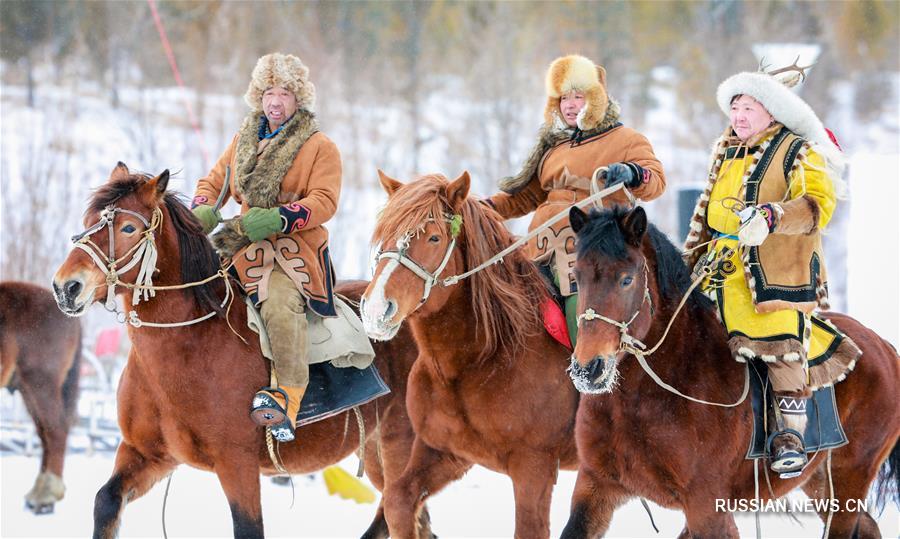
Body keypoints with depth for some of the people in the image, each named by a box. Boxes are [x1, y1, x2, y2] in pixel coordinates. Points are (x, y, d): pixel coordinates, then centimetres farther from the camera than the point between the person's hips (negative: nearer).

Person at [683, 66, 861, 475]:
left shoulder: (799, 153, -1)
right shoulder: (724, 154, 21)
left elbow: (817, 203, -18)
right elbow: (707, 209, 33)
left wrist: (769, 218, -34)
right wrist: (690, 259, 26)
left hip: (781, 271, -6)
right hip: (727, 270, 6)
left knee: (784, 348, -14)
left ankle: (789, 437, -13)